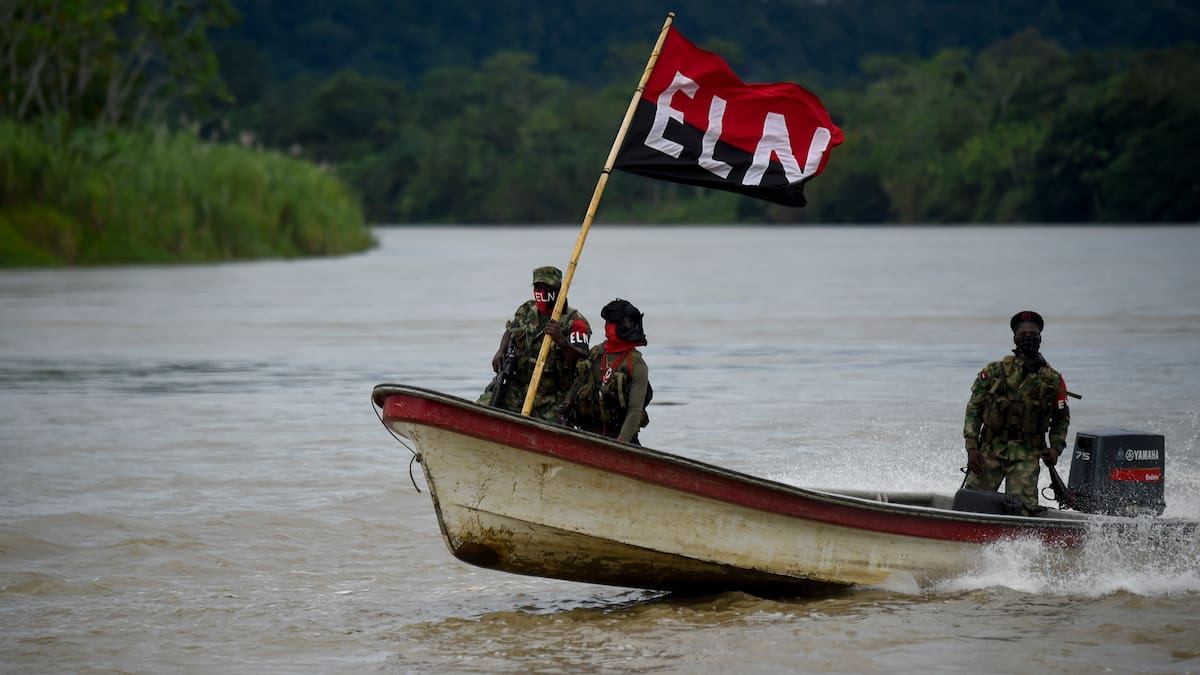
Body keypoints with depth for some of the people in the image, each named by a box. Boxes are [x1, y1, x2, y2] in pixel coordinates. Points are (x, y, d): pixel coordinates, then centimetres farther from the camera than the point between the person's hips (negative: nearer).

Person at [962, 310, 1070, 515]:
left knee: (1021, 508, -14)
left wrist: (1056, 447, 1)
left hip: (1027, 454, 0)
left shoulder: (1053, 380, 7)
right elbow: (974, 409, 4)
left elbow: (1061, 417, 18)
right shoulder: (994, 371, 5)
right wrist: (972, 447, -5)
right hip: (991, 449, 0)